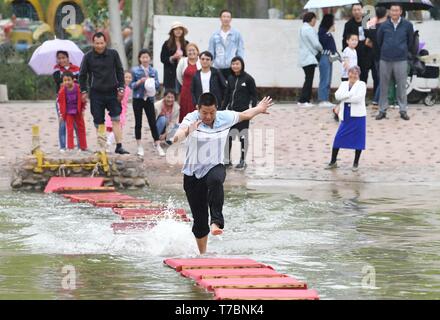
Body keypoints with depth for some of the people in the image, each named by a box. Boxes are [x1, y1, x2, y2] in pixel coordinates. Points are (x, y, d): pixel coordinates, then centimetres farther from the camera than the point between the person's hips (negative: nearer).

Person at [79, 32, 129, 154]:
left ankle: (119, 146, -8)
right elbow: (82, 75, 8)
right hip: (96, 94, -1)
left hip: (112, 92, 1)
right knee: (99, 122, 2)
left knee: (116, 120, -7)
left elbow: (120, 71, 9)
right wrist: (84, 91, 4)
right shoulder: (88, 57, -1)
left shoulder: (113, 54, 2)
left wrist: (121, 88, 3)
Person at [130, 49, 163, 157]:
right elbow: (131, 85, -2)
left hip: (149, 99, 1)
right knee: (138, 123, 5)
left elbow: (158, 85, 4)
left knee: (153, 122, 1)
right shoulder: (135, 70, -1)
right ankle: (139, 147, 12)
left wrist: (152, 82, -15)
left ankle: (157, 146, 6)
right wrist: (139, 82, -18)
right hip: (138, 99, -1)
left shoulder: (154, 71, 4)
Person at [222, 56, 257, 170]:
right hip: (231, 110, 5)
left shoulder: (248, 78, -7)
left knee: (243, 136, 3)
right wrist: (223, 108, 14)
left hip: (243, 111, -5)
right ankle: (227, 160, 13)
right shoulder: (230, 78, 8)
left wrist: (253, 110, -12)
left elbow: (254, 95, -5)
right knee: (228, 135, 4)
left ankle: (243, 161, 11)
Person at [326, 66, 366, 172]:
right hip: (346, 116, 4)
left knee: (358, 139, 2)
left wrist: (344, 97, -11)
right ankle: (333, 162, 13)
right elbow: (337, 95, -6)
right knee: (338, 138, 2)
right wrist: (351, 94, -17)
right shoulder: (344, 84, 11)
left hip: (358, 116, -4)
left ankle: (356, 163, 16)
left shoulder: (361, 84, -2)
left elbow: (358, 98, -18)